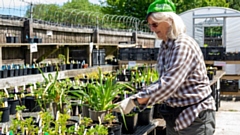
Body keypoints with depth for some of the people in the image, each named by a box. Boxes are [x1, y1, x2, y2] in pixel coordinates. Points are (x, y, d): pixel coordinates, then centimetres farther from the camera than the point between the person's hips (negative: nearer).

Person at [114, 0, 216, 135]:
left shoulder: (184, 45, -21)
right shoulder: (165, 46, 6)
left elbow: (168, 83, -30)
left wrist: (134, 101, -30)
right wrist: (141, 96, 1)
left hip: (195, 117, -8)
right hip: (174, 116, 8)